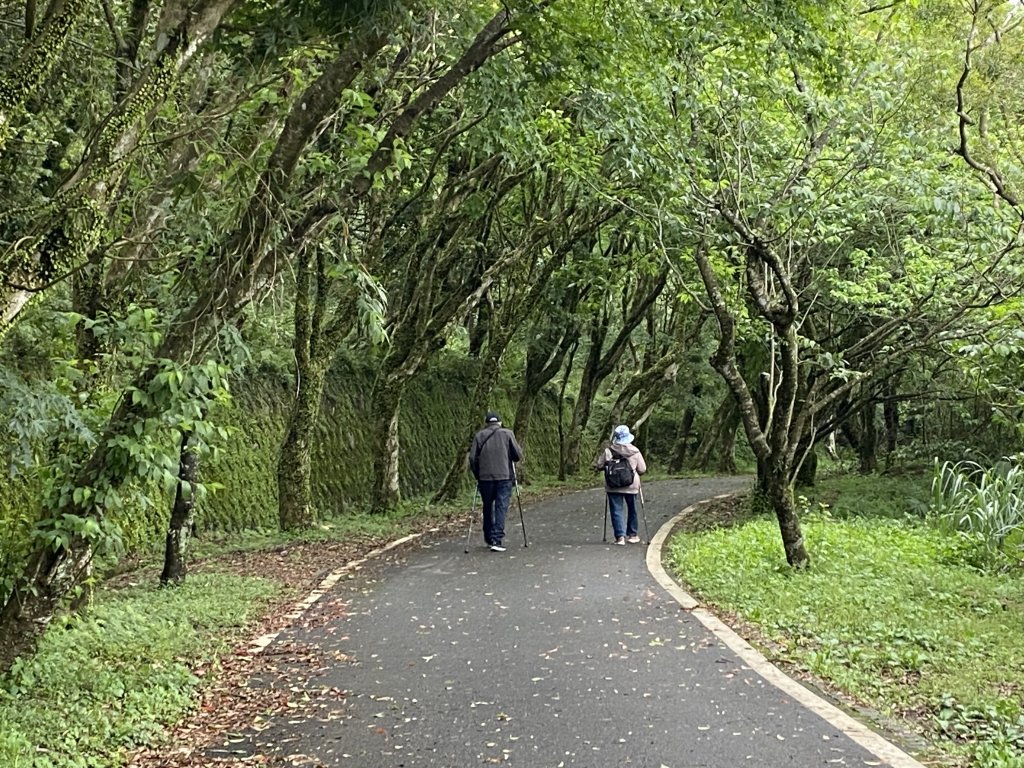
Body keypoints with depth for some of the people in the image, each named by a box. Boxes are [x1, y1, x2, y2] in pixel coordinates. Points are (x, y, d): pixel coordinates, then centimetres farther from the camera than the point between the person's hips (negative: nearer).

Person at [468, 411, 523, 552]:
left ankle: (489, 539, 24)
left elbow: (472, 458, 1)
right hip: (505, 477, -2)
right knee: (501, 507, -2)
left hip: (485, 477, 2)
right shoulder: (507, 434, 2)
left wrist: (477, 475, 14)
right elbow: (518, 454, -1)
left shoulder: (479, 436, 5)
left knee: (488, 507, 16)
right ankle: (497, 540, -12)